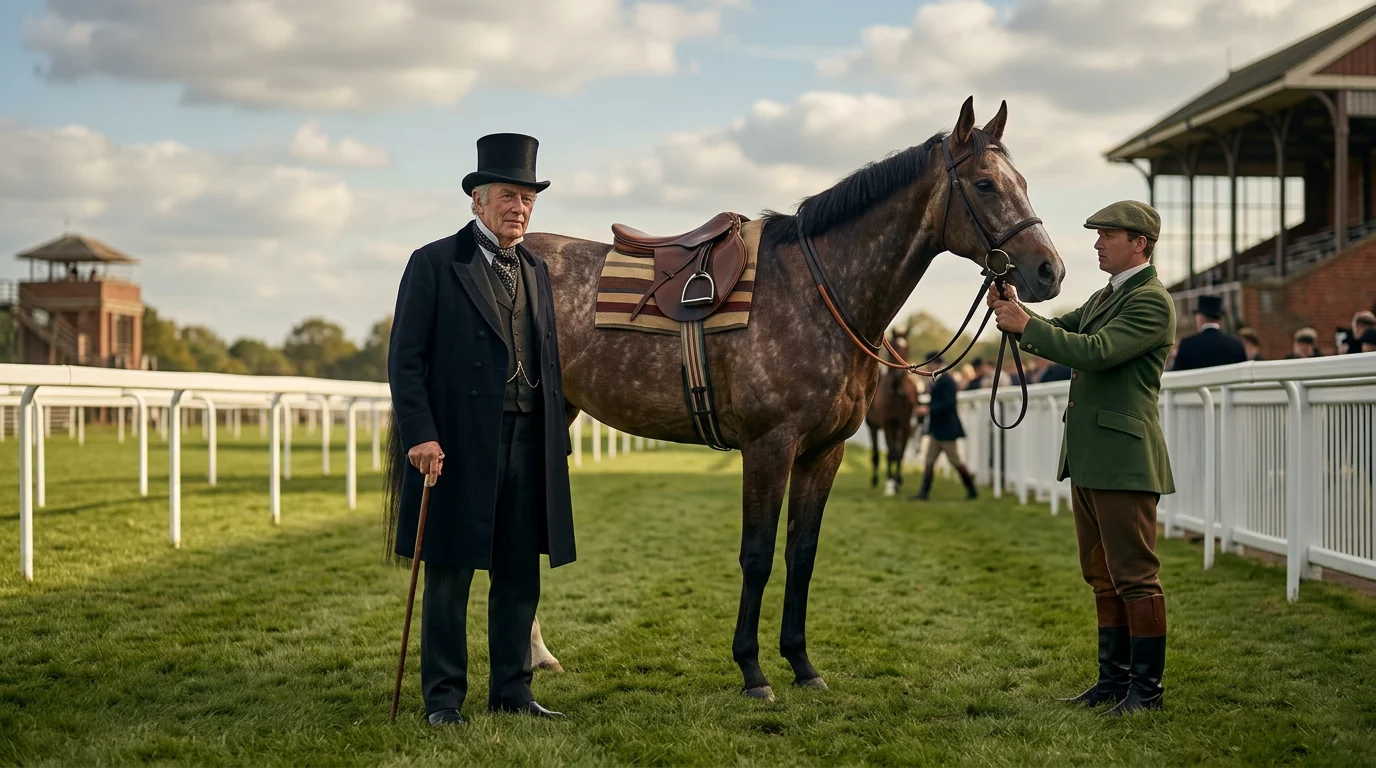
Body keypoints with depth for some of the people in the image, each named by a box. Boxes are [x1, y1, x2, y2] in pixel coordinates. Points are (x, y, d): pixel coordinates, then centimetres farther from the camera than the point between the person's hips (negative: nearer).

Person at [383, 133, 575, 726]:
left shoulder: (536, 271, 15)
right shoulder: (435, 263, -3)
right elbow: (405, 359, -8)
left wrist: (560, 439, 12)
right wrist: (419, 435, -17)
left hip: (528, 444, 6)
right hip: (458, 444, -6)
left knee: (520, 576, 10)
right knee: (450, 576, 2)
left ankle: (512, 691, 20)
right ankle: (443, 697, 11)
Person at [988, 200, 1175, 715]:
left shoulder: (1152, 301, -12)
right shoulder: (1105, 297, 19)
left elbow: (1095, 351, -23)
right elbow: (1061, 334, 17)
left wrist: (1026, 325, -20)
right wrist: (1016, 314, -2)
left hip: (1124, 461, -10)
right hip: (1088, 460, 10)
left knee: (1135, 576, -5)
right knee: (1103, 577, 14)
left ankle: (1147, 687, 2)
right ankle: (1114, 677, 22)